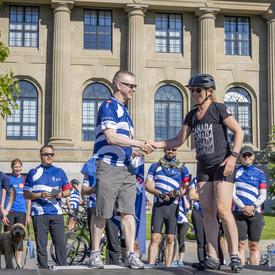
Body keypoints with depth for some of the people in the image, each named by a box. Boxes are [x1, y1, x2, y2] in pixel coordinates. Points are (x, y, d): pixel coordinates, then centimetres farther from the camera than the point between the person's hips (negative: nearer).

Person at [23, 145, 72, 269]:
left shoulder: (59, 172, 15)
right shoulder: (33, 172, 8)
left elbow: (68, 190, 17)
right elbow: (26, 194, 4)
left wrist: (61, 194, -5)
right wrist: (41, 195, -12)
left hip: (56, 213, 2)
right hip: (39, 213, -2)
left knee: (61, 243, -4)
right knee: (41, 245, -1)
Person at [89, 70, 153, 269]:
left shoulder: (125, 110, 21)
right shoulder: (108, 107, -6)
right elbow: (111, 137, -17)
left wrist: (142, 145, 9)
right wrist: (139, 143, -18)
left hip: (127, 168, 8)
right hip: (108, 167, -8)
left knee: (128, 212, 1)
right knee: (102, 213, 0)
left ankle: (131, 254, 1)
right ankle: (95, 253, 11)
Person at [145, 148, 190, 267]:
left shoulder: (182, 168, 14)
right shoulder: (155, 166, 14)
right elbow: (148, 184, 8)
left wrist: (178, 192, -9)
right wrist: (159, 193, -10)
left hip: (173, 205, 1)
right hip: (158, 204, -1)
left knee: (170, 239, 0)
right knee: (155, 238, -9)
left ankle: (168, 267, 2)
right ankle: (151, 266, -12)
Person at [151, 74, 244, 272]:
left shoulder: (219, 109, -5)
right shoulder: (192, 115, 12)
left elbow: (239, 132, -7)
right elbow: (179, 141, 14)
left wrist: (233, 156, -19)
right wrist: (155, 144, 1)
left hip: (222, 165, -6)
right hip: (203, 167, 6)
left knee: (223, 210, -15)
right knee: (208, 212, 1)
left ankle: (235, 255, -7)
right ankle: (213, 257, 3)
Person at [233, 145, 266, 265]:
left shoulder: (259, 173, 10)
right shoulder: (235, 172, 8)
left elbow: (263, 195, 4)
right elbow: (232, 193, 2)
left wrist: (253, 207, -12)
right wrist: (243, 207, -11)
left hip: (255, 212, 1)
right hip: (238, 212, -1)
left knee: (254, 246, 1)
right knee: (240, 244, -4)